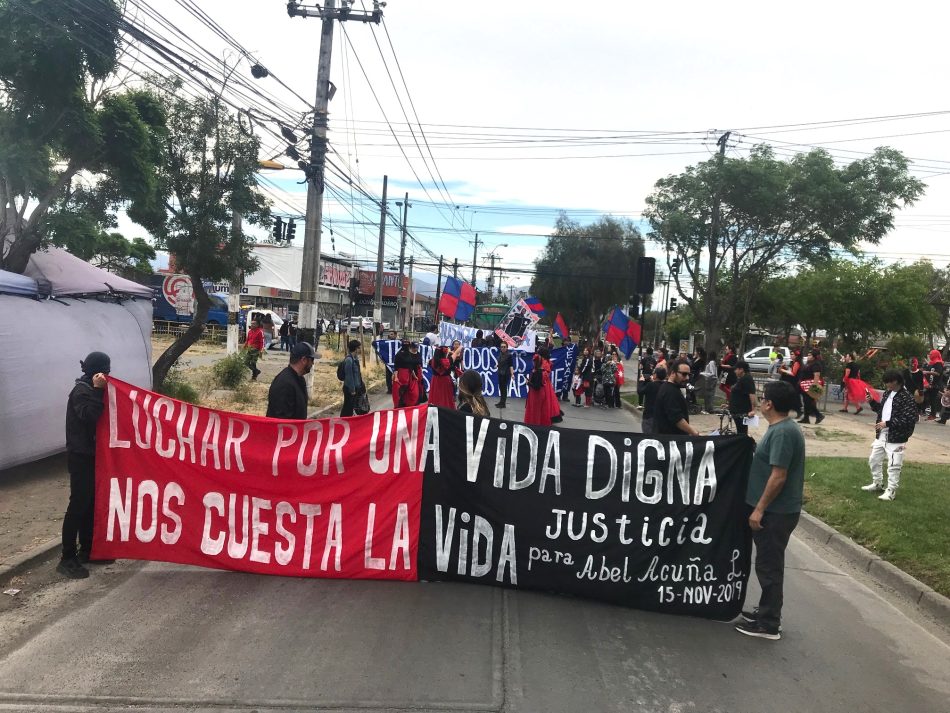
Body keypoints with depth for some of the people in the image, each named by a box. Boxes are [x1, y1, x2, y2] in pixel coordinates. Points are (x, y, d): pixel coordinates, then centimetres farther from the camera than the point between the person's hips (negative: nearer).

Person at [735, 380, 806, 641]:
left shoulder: (782, 433, -21)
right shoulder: (782, 428, 10)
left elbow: (778, 476, -24)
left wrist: (759, 508, -19)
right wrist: (761, 507, 22)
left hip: (776, 512, -10)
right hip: (776, 509, 10)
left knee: (769, 565, 0)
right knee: (768, 563, 19)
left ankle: (769, 624, 9)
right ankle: (767, 611, 31)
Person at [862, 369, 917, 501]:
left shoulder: (906, 397, -17)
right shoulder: (887, 393, 9)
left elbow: (909, 419, -23)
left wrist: (887, 423, -24)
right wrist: (872, 402, 3)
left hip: (896, 437, -9)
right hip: (881, 434, 9)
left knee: (893, 465, -3)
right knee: (874, 460, 18)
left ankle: (891, 491, 8)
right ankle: (877, 484, 34)